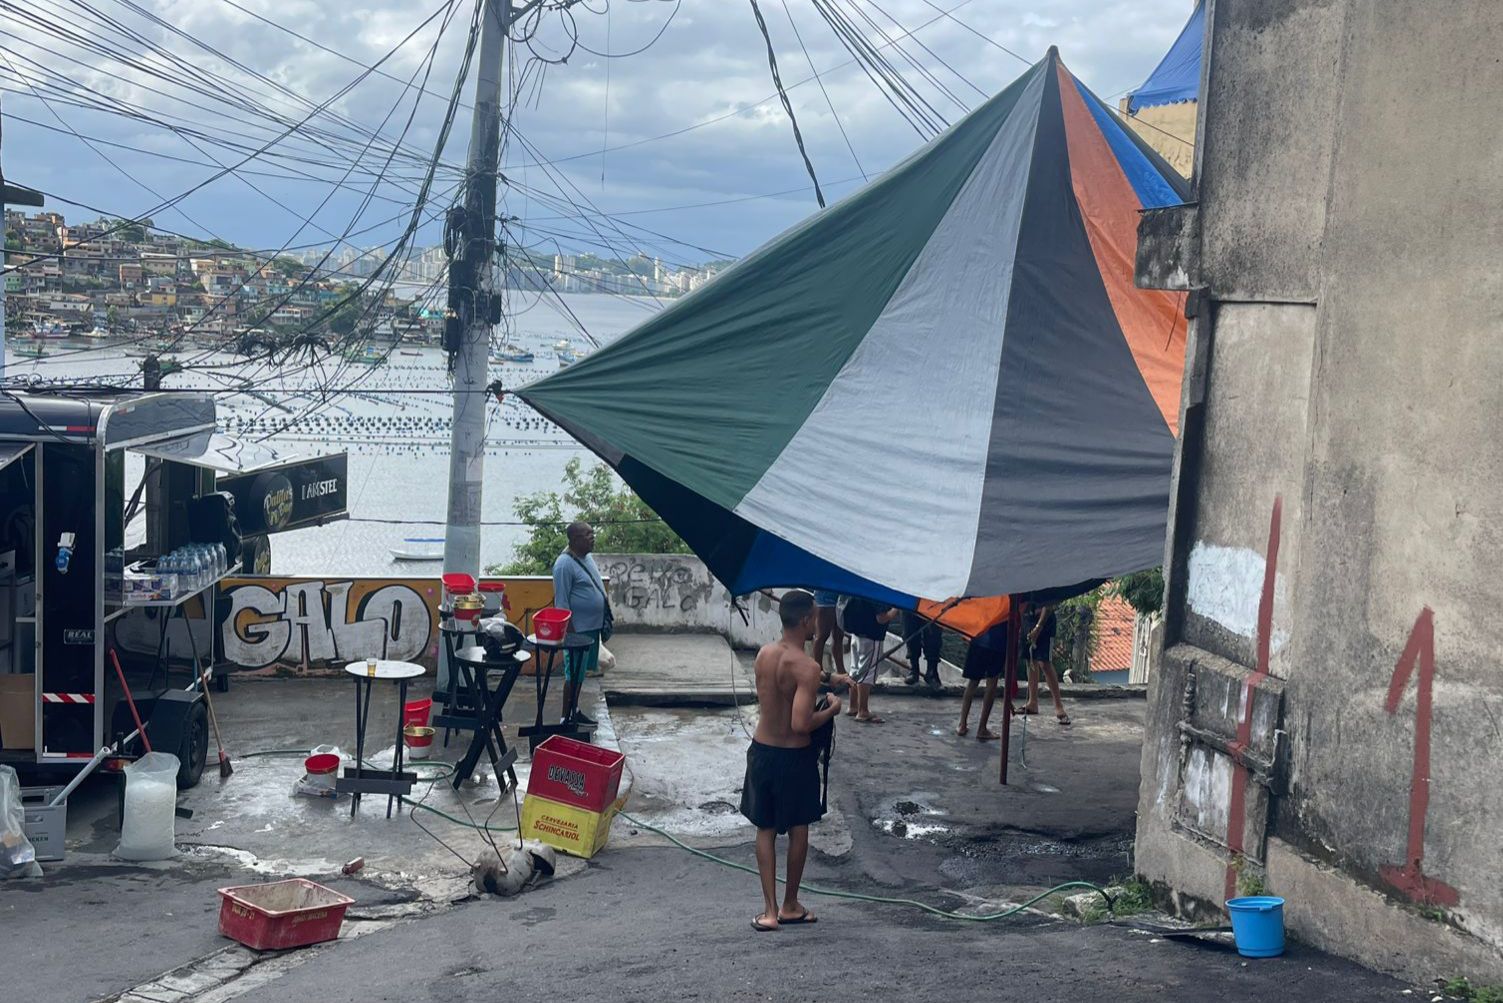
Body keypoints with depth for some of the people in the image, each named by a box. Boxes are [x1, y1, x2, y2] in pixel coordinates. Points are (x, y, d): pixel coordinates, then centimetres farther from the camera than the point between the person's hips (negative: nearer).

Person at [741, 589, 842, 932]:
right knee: (798, 830, 15)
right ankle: (790, 906, 26)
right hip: (794, 758, -5)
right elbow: (800, 724, -28)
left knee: (765, 830, 13)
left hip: (761, 750, 5)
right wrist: (830, 710, -10)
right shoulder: (807, 668, -23)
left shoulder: (764, 654, -2)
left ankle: (769, 910, 13)